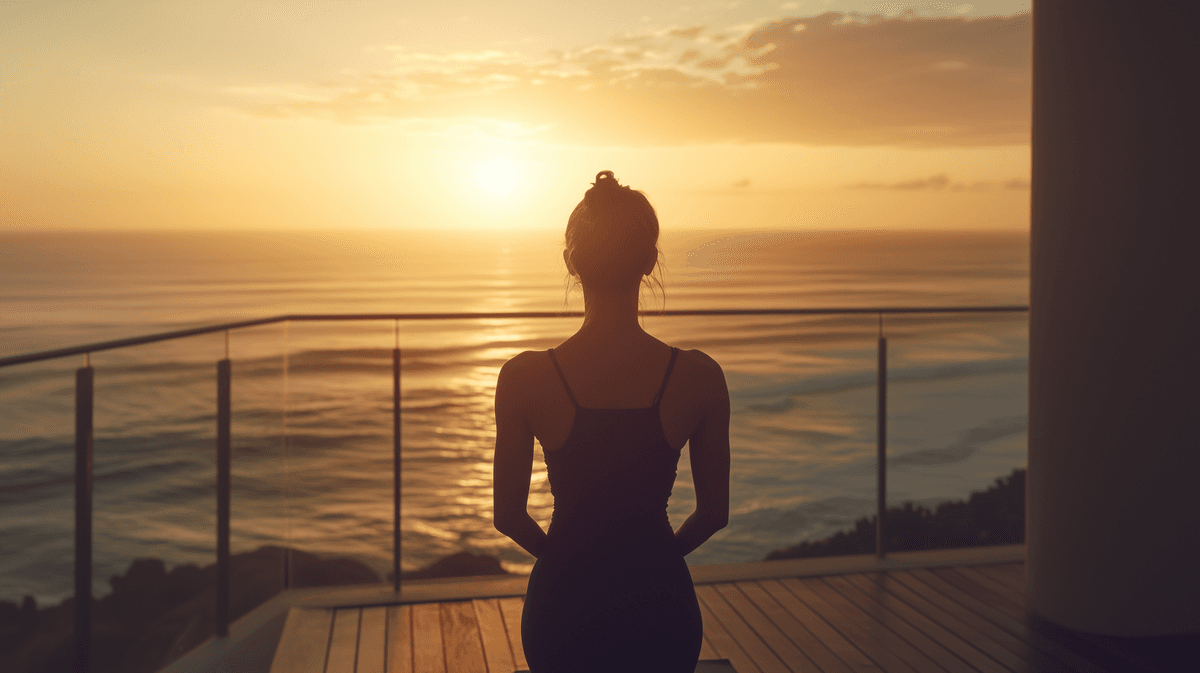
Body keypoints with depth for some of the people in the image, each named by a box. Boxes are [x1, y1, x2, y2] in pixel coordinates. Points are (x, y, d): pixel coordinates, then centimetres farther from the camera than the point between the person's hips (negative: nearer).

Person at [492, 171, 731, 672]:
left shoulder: (525, 378, -14)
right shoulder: (699, 377, -12)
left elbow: (508, 515, -4)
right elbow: (715, 512, -1)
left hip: (563, 603, 0)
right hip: (659, 606, 1)